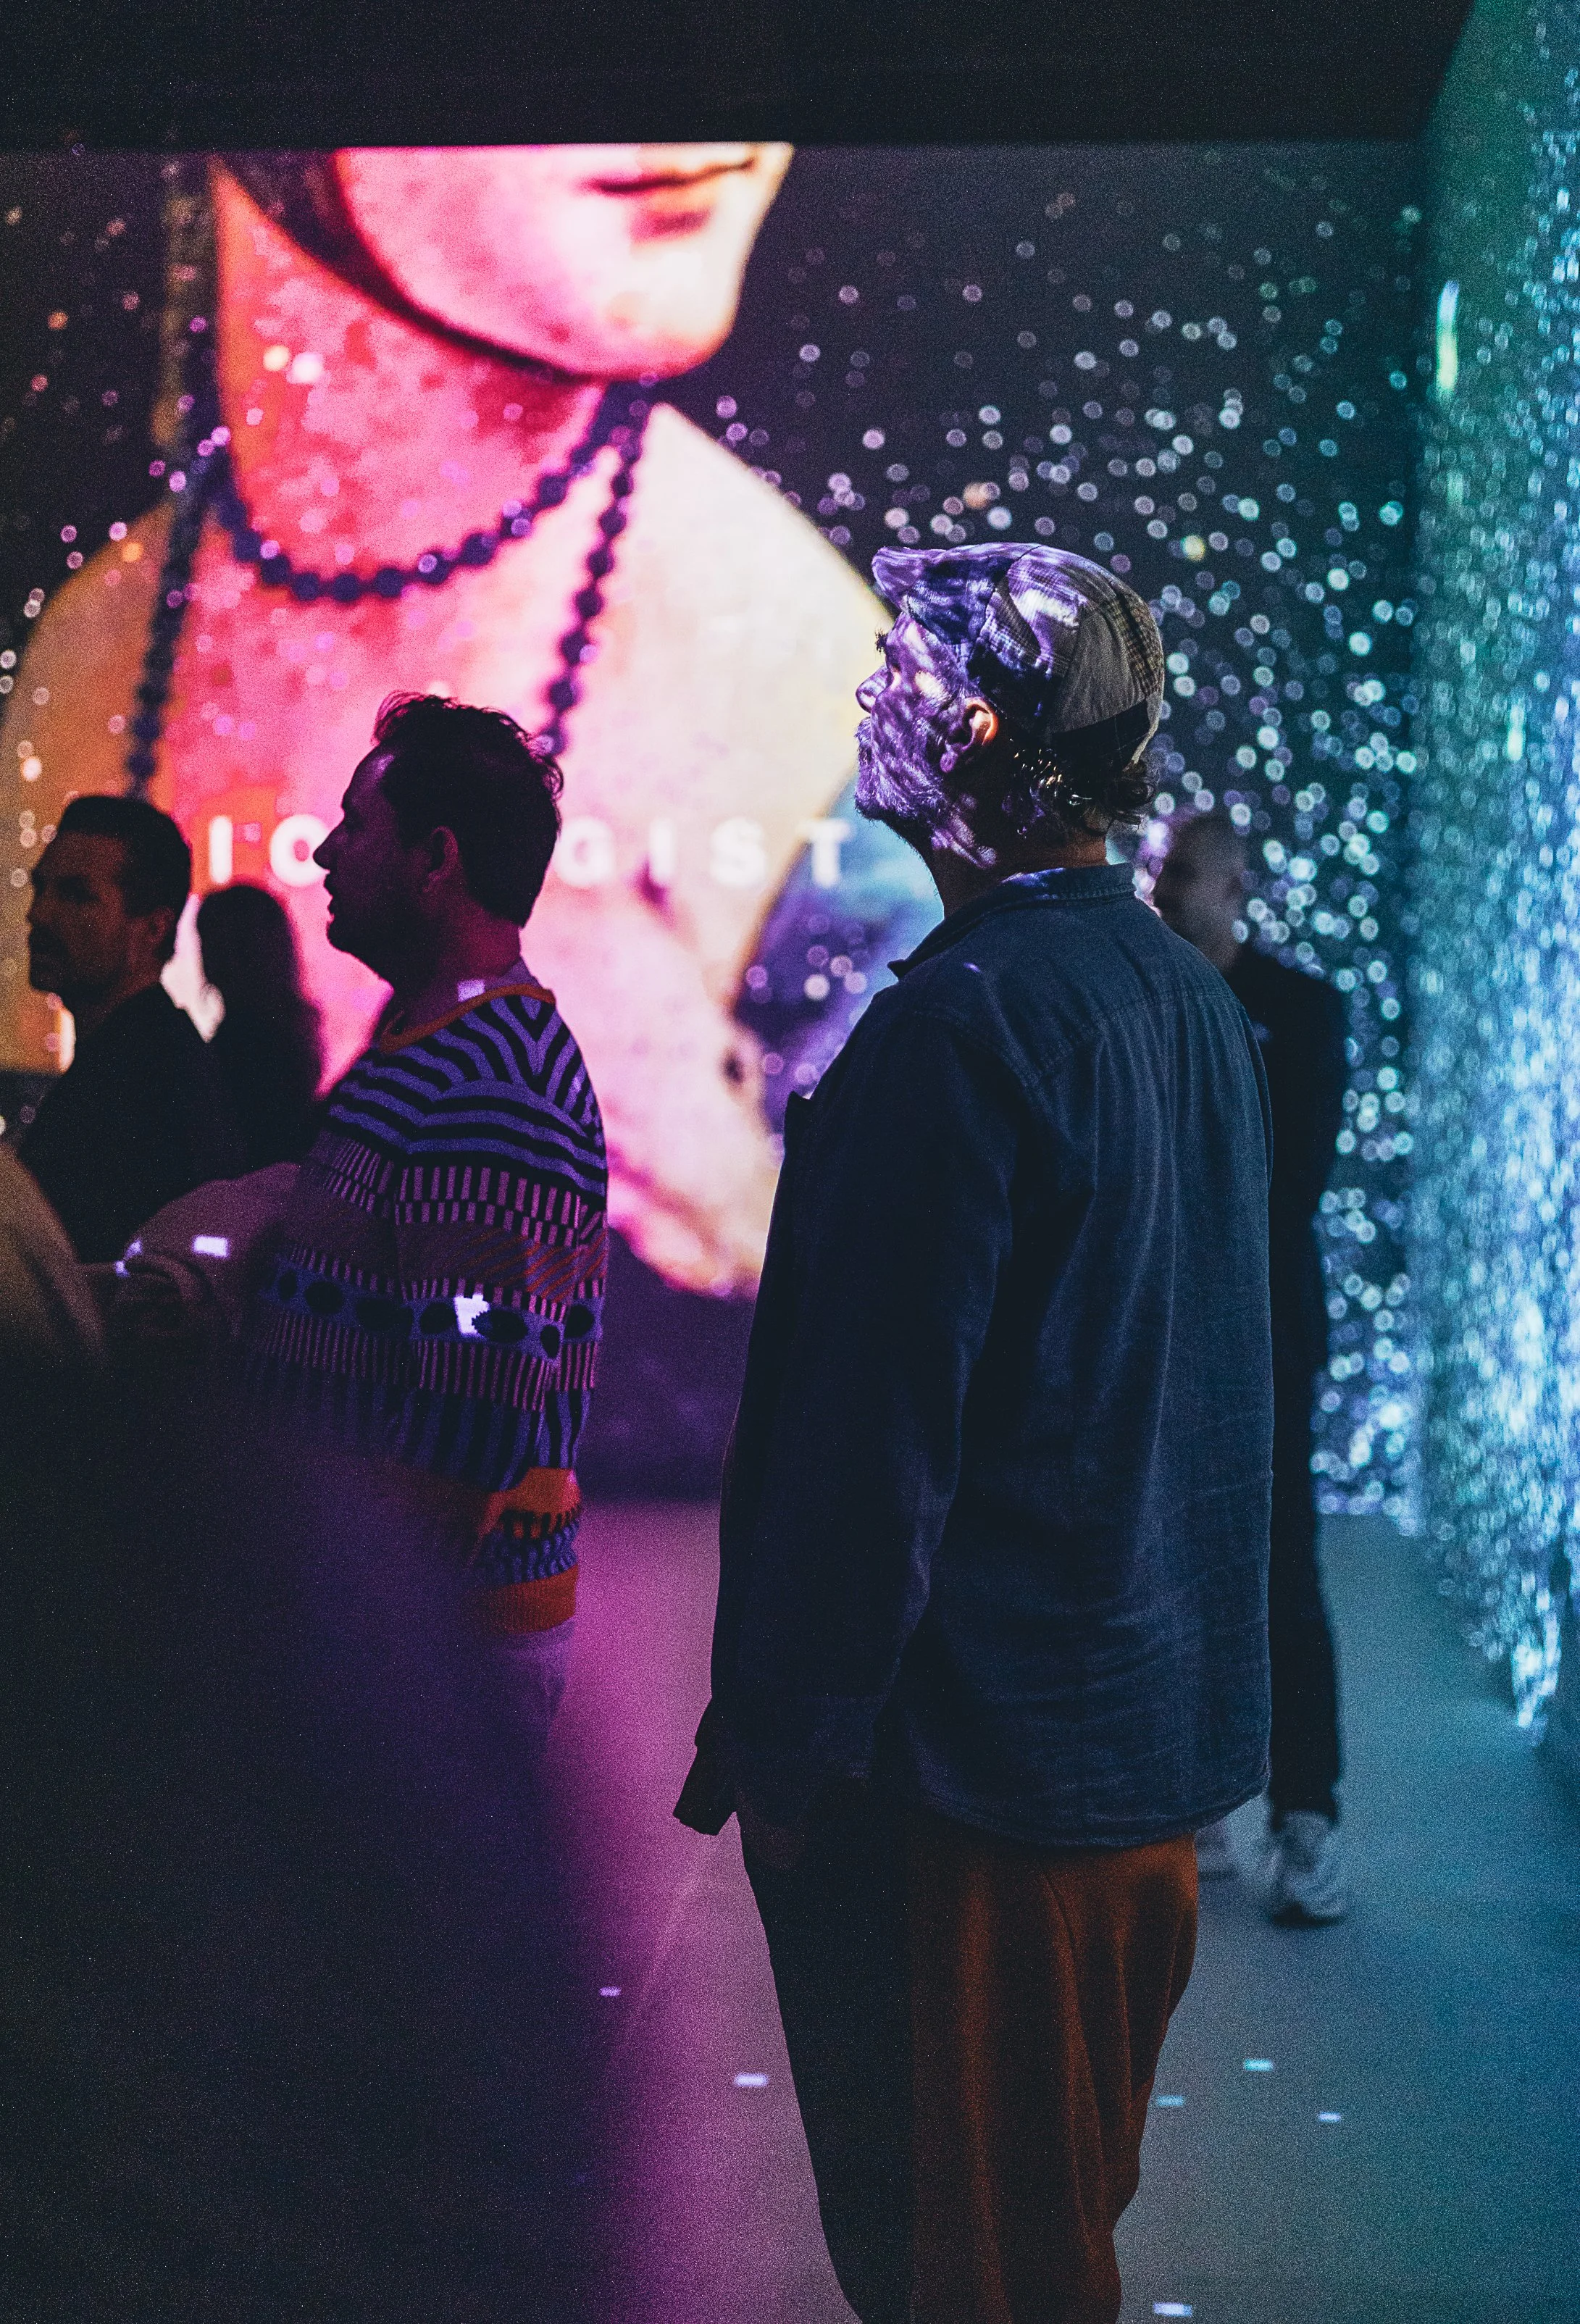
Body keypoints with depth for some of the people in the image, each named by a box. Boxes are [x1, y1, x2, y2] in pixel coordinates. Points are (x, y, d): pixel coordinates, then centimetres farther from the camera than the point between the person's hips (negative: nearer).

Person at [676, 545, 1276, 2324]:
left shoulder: (958, 1021, -21)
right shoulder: (1189, 996, 8)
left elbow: (872, 1427, -22)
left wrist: (785, 1739, -13)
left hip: (974, 1772, -9)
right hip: (1164, 1722, 9)